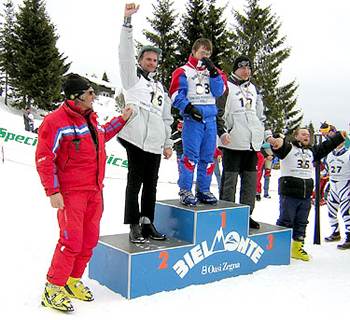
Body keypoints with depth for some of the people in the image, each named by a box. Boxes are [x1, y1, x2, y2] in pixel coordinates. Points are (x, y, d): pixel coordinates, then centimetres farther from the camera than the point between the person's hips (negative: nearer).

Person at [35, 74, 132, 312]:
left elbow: (102, 134, 34)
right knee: (71, 241, -9)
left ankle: (73, 281, 28)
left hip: (94, 191, 8)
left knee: (89, 240, 12)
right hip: (71, 192, -8)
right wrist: (52, 191, -17)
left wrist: (122, 120, 28)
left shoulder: (91, 118, 12)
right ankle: (53, 289, 7)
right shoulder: (56, 121, -13)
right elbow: (44, 158, -14)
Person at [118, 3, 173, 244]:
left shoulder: (161, 87, 24)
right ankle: (134, 227, 1)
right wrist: (128, 21, -16)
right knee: (135, 182, -4)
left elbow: (167, 118, 24)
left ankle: (148, 223, 17)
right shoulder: (133, 77, 9)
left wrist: (168, 143, 18)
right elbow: (125, 54, -7)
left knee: (151, 185, 9)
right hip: (136, 139, -6)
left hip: (155, 143, 6)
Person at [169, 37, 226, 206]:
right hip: (193, 117, -5)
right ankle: (185, 190, -2)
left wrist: (213, 72, -5)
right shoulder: (183, 71, 3)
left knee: (208, 156, 7)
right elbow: (176, 94, -4)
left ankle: (203, 190, 15)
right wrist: (188, 108, -17)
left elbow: (219, 91, 5)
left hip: (210, 117, 5)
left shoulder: (214, 71, 18)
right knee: (191, 155, -9)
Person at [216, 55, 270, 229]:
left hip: (252, 142, 7)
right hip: (233, 142, -7)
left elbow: (260, 114, 26)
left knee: (251, 179, 9)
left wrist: (267, 134, 18)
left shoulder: (253, 89, 21)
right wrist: (222, 132, -18)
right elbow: (218, 112, -6)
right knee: (230, 179, -3)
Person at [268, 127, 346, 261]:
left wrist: (340, 136, 23)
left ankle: (297, 248, 25)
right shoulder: (288, 148, -6)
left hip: (306, 195, 7)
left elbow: (326, 146, 25)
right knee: (285, 221, -3)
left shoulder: (312, 151, 18)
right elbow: (281, 145, -26)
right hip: (289, 194, -7)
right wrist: (276, 142, -50)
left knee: (301, 223, 13)